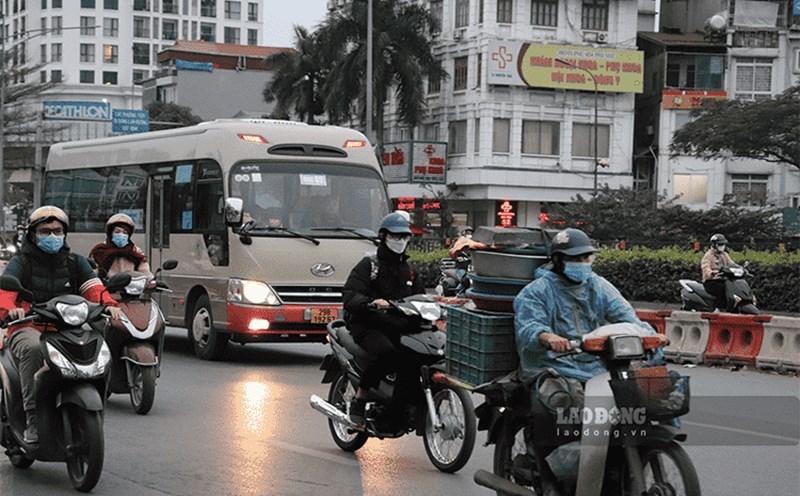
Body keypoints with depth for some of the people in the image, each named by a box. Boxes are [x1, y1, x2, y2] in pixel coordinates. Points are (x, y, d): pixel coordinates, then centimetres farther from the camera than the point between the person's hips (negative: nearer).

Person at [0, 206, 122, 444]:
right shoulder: (20, 263, 6)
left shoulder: (76, 262, 17)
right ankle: (32, 419, -34)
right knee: (34, 349, -37)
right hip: (28, 329, -3)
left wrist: (109, 304, -22)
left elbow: (93, 287, 1)